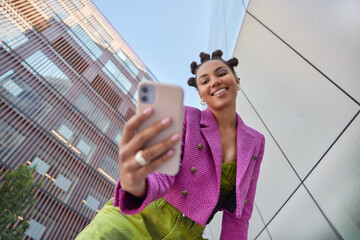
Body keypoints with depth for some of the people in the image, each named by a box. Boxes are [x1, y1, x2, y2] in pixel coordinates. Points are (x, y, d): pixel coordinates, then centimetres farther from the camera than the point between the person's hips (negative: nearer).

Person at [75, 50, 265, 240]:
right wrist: (132, 183, -40)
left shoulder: (255, 142, 2)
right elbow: (161, 176, -17)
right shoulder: (184, 117, -9)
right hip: (136, 219, -4)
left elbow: (239, 210, 5)